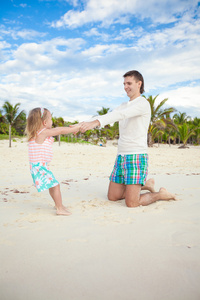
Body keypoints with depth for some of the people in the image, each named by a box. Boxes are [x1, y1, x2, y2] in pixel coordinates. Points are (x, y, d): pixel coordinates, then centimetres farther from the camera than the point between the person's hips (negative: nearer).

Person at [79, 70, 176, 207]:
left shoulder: (143, 103, -9)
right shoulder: (123, 106, 18)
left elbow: (121, 115, -26)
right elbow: (106, 117, 7)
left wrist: (95, 122, -38)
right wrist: (85, 124, -9)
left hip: (136, 156, -8)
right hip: (121, 156, 8)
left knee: (131, 203, -11)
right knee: (112, 197, 12)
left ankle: (160, 194, 16)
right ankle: (145, 184, 28)